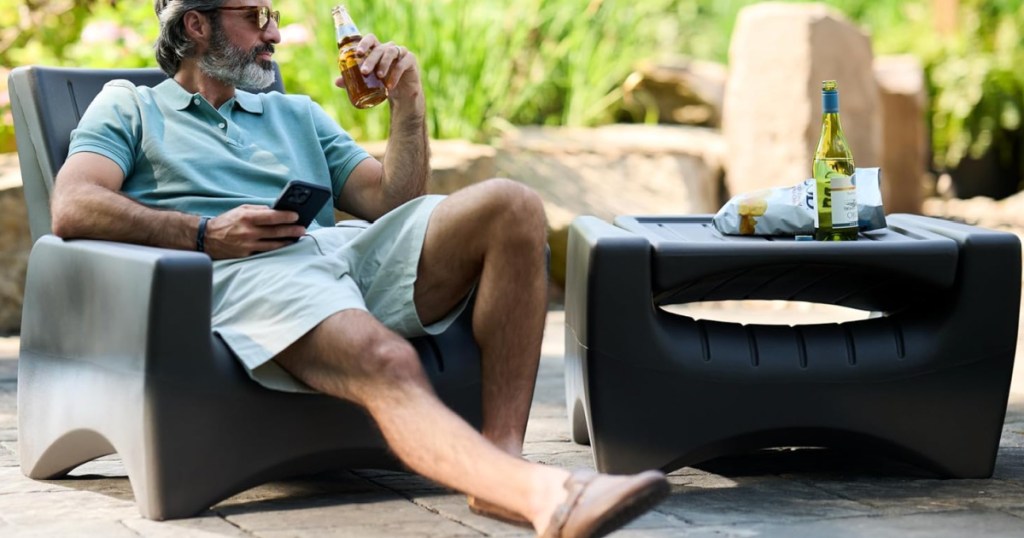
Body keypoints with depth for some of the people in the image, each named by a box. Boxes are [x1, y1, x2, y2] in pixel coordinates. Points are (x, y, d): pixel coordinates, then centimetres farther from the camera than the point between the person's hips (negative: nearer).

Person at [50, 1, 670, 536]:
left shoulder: (298, 114, 37)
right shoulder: (129, 107, 24)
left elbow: (394, 203, 26)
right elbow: (73, 208, 3)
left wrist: (409, 103, 11)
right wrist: (206, 235, -7)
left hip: (351, 251, 5)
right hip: (245, 273, -5)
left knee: (511, 206, -21)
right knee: (387, 363, -38)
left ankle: (503, 458, -32)